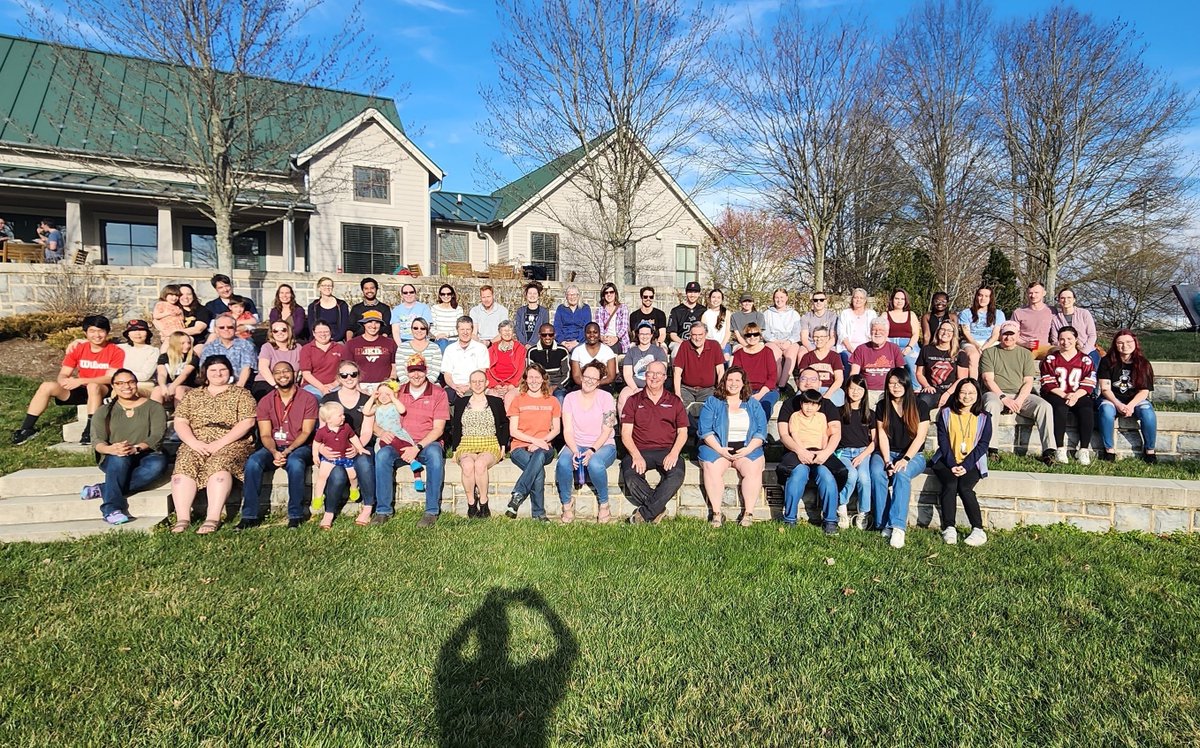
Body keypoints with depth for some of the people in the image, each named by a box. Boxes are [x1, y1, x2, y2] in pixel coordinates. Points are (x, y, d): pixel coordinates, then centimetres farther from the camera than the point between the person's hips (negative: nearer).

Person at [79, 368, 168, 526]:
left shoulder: (154, 407, 8)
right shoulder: (104, 411, 13)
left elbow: (157, 436, -6)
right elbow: (98, 441, -1)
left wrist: (135, 448, -27)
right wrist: (111, 449, -27)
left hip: (144, 457, -1)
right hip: (113, 461, 1)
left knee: (159, 462, -36)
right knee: (119, 459, -36)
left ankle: (103, 490, -30)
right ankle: (112, 509, -37)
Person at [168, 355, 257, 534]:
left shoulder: (241, 394, 10)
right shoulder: (192, 395, 21)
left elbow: (246, 422, -4)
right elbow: (180, 422, 10)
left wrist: (220, 443, -14)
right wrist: (194, 442, -10)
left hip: (231, 444, -3)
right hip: (196, 444, 3)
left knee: (219, 464, -33)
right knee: (184, 465, -26)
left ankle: (213, 519, -41)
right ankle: (182, 518, -33)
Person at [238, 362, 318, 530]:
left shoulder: (308, 398, 0)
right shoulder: (265, 401, 8)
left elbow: (306, 432, -6)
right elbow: (265, 435, 2)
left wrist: (287, 451, -20)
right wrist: (274, 452, -19)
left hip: (299, 446, -3)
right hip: (273, 448, 3)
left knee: (295, 463, -36)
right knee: (253, 462, -27)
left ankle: (296, 515, -26)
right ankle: (250, 515, -22)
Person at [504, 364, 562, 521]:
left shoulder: (552, 401, 18)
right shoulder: (518, 400, 12)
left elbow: (556, 429, 11)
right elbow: (513, 431, 4)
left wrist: (541, 441, -8)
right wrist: (534, 440, -11)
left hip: (544, 448, 1)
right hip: (520, 447, -1)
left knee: (539, 456, -39)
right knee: (539, 470, -35)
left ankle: (517, 496, -38)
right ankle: (538, 513, -33)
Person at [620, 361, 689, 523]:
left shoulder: (675, 402, 17)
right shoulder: (633, 401, 14)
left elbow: (682, 432, 11)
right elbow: (625, 434, 5)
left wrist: (674, 453, -9)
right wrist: (636, 455, -13)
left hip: (667, 451, 1)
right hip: (639, 450, 0)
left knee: (677, 474, -31)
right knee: (630, 474, -32)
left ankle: (644, 513, -23)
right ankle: (658, 509, -17)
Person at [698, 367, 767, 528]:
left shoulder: (753, 405, 15)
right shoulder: (712, 402, 10)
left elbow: (761, 431, 6)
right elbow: (705, 430, -1)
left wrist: (748, 449, -11)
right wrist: (720, 449, -14)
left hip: (747, 449, 1)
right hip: (717, 448, -1)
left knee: (753, 468, -30)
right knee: (711, 467, -31)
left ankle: (748, 513, -23)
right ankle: (716, 513, -26)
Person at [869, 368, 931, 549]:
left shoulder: (919, 407, 0)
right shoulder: (882, 406, 7)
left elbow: (920, 437, -7)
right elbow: (882, 435, 1)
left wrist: (905, 459, -20)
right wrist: (887, 461, -13)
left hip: (913, 455, -2)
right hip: (886, 453, 2)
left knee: (902, 474, -35)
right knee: (877, 474, -31)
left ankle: (897, 526, -40)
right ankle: (884, 524, -29)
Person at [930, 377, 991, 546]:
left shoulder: (984, 418, 6)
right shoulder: (946, 413, 6)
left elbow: (983, 444, -1)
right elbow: (943, 440, 0)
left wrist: (965, 466, -14)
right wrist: (952, 465, -13)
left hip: (971, 463, 0)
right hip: (947, 461, 0)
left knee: (964, 487, -27)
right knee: (950, 485, -28)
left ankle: (978, 530, -21)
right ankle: (949, 528, -24)